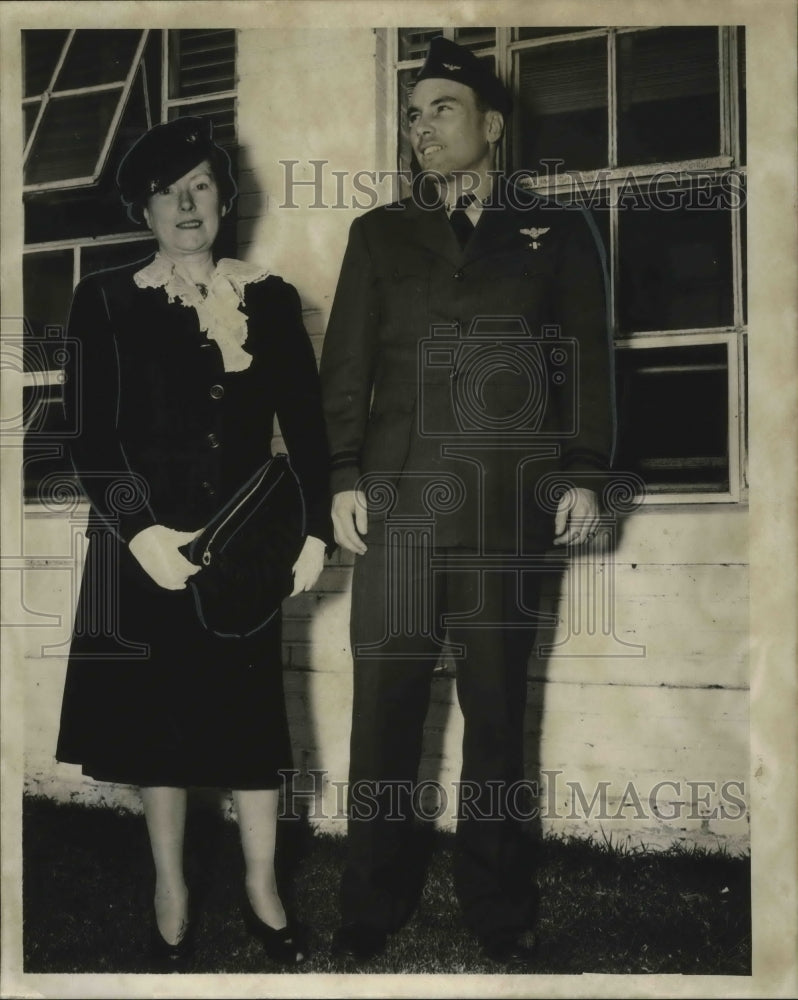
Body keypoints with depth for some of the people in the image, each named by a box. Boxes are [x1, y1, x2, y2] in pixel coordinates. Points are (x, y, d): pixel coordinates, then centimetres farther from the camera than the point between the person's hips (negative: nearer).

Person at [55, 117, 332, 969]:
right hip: (146, 546, -1)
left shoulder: (269, 300, 4)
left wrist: (314, 528, -6)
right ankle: (171, 898, 23)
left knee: (252, 711, 7)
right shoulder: (106, 302, -1)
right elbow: (90, 438, -6)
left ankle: (261, 892, 23)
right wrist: (141, 532, -18)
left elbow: (305, 425, 4)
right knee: (159, 716, 7)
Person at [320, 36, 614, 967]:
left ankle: (497, 909, 16)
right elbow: (345, 365, 9)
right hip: (396, 501, 1)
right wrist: (344, 479, -1)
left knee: (497, 708, 5)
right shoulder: (378, 233, 15)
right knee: (384, 706, 1)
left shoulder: (558, 231, 12)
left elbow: (587, 361, 8)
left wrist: (584, 474, -3)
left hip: (508, 505, -1)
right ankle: (371, 909, 12)